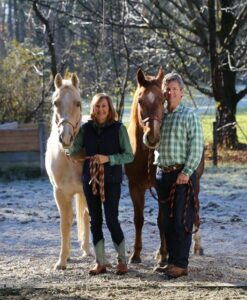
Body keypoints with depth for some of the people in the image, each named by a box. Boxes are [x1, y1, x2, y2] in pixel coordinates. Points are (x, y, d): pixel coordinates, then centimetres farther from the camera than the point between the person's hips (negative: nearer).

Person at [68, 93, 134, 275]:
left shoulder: (119, 128, -4)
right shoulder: (86, 129, 5)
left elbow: (129, 156, -7)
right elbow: (74, 153, 10)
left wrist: (108, 159, -18)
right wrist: (87, 156, -6)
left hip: (112, 180, -3)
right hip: (90, 180, 4)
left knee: (112, 220, -7)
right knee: (95, 221, 6)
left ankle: (122, 261, 7)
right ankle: (100, 263, 14)